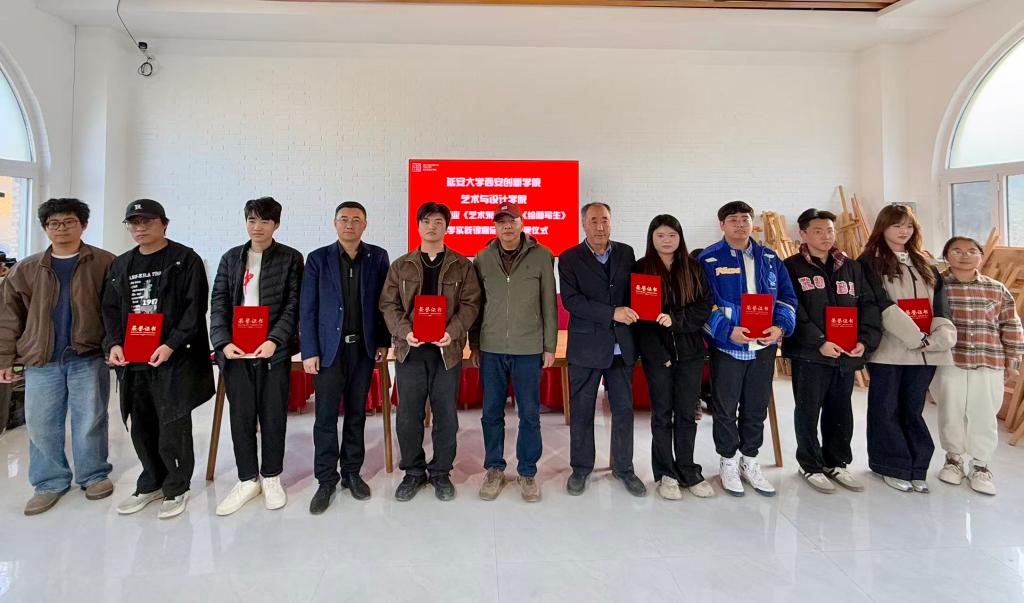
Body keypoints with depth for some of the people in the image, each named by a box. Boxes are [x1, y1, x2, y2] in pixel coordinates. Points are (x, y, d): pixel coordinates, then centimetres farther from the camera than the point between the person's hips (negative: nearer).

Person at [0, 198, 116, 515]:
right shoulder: (26, 270, 9)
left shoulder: (105, 263, -2)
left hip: (89, 358, -3)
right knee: (41, 424, 9)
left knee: (90, 421, 7)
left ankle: (93, 476, 23)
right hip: (41, 361, 4)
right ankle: (49, 483, 24)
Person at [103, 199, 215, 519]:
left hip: (174, 358, -6)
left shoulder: (185, 260, -2)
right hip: (132, 360, 6)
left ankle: (176, 489, 16)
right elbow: (111, 309, 16)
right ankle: (151, 484, 31)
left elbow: (195, 308, -9)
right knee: (142, 427, 14)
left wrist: (171, 345, -17)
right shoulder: (121, 265, 16)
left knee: (173, 427, 0)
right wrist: (113, 343, -1)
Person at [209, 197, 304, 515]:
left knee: (273, 416, 5)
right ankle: (247, 480, 23)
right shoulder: (231, 258, 12)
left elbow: (293, 304, -3)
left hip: (274, 350, -3)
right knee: (241, 417, 7)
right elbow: (218, 303, 8)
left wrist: (274, 340, -15)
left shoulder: (291, 258, 3)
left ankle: (271, 478, 22)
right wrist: (223, 342, -6)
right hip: (236, 351, 3)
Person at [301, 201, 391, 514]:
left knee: (357, 414, 11)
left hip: (364, 348, 1)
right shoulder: (318, 259, 1)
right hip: (329, 349, -1)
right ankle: (326, 480, 17)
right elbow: (308, 308, -1)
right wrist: (309, 351, -5)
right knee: (326, 416, 3)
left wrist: (383, 342, 1)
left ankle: (351, 472, 25)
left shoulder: (377, 257, 4)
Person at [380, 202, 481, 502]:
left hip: (447, 350, -1)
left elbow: (470, 303, -1)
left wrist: (453, 332, -17)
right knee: (408, 415, 8)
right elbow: (389, 304, 4)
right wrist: (404, 331, -13)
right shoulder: (400, 266, 8)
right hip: (410, 350, 1)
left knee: (446, 415, 8)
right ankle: (413, 471, 27)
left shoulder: (462, 266, 5)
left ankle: (441, 472, 26)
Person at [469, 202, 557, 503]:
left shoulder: (541, 256, -1)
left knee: (530, 414, 7)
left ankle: (527, 472, 24)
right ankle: (494, 469, 27)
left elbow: (549, 304, 1)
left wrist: (550, 346, 0)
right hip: (491, 348, 2)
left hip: (529, 349, -1)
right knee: (492, 412, 10)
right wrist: (474, 345, 8)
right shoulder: (483, 258, 5)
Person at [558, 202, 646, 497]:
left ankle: (624, 467, 28)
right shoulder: (569, 259, -3)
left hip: (622, 346, 3)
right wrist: (612, 313, -19)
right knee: (581, 410, 8)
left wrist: (632, 316, -2)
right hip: (586, 346, -3)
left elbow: (635, 290, 14)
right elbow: (571, 300, -14)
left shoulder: (626, 253, 9)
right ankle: (581, 468, 26)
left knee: (624, 409, 10)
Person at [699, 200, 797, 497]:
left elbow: (787, 297, 10)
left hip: (764, 346, 4)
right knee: (725, 408, 7)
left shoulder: (770, 258, 10)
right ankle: (728, 462, 24)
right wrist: (727, 330, -21)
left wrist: (781, 326, -7)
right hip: (727, 346, -4)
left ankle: (750, 461, 30)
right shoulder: (709, 260, -5)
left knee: (757, 407, 14)